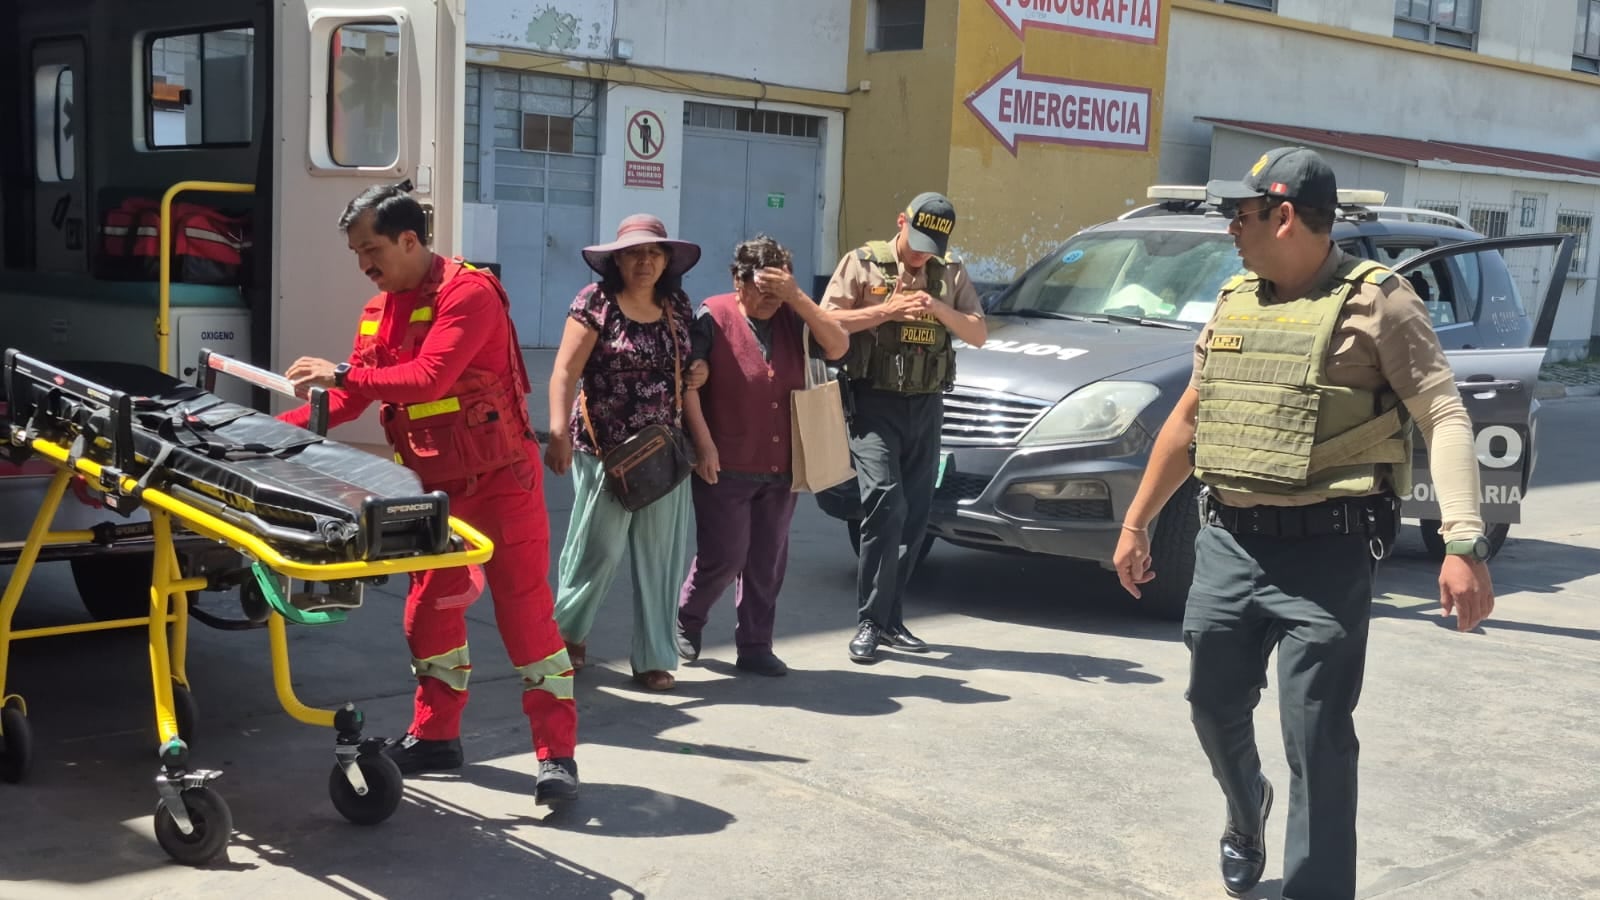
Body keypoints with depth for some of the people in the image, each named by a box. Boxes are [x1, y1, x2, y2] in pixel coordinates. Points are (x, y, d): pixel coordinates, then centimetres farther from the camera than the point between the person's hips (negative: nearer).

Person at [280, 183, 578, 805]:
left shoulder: (468, 293, -18)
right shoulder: (379, 310, 8)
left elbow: (428, 378, -30)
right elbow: (349, 401, 10)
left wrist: (344, 372, -25)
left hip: (499, 478, -8)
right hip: (432, 484, 8)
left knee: (525, 610, -5)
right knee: (430, 608, 13)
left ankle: (557, 753, 0)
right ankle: (435, 735, 28)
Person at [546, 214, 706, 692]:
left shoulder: (678, 306, 8)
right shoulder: (596, 302, -8)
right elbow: (565, 373, -12)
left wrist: (698, 374, 1)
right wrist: (559, 435, -22)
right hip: (604, 449, -5)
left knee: (660, 556, 5)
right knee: (598, 548, 3)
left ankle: (655, 658, 14)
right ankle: (567, 630, 29)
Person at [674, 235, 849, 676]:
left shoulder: (792, 318, 6)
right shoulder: (713, 317, -7)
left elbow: (838, 346, -8)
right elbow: (687, 382, -11)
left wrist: (798, 298, -16)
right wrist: (703, 442, -16)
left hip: (781, 469, 5)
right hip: (726, 467, -4)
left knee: (768, 563, 8)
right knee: (724, 557, -2)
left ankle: (755, 646, 20)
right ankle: (686, 621, 24)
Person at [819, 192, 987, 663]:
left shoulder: (951, 275, 12)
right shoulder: (863, 263, 2)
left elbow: (979, 334, 7)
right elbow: (827, 321, -4)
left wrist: (941, 310, -11)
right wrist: (887, 311, -14)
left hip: (925, 406, 4)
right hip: (874, 403, -4)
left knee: (914, 514, 5)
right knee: (885, 503, -17)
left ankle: (891, 619, 15)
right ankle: (870, 622, -10)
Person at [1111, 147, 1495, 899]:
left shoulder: (1375, 301, -8)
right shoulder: (1235, 301, 11)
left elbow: (1445, 419, -13)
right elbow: (1187, 419, 19)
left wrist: (1464, 544, -24)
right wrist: (1136, 523, 19)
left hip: (1324, 552, -6)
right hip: (1228, 543, 6)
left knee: (1316, 736, -3)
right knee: (1215, 704, 17)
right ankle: (1245, 814, 46)